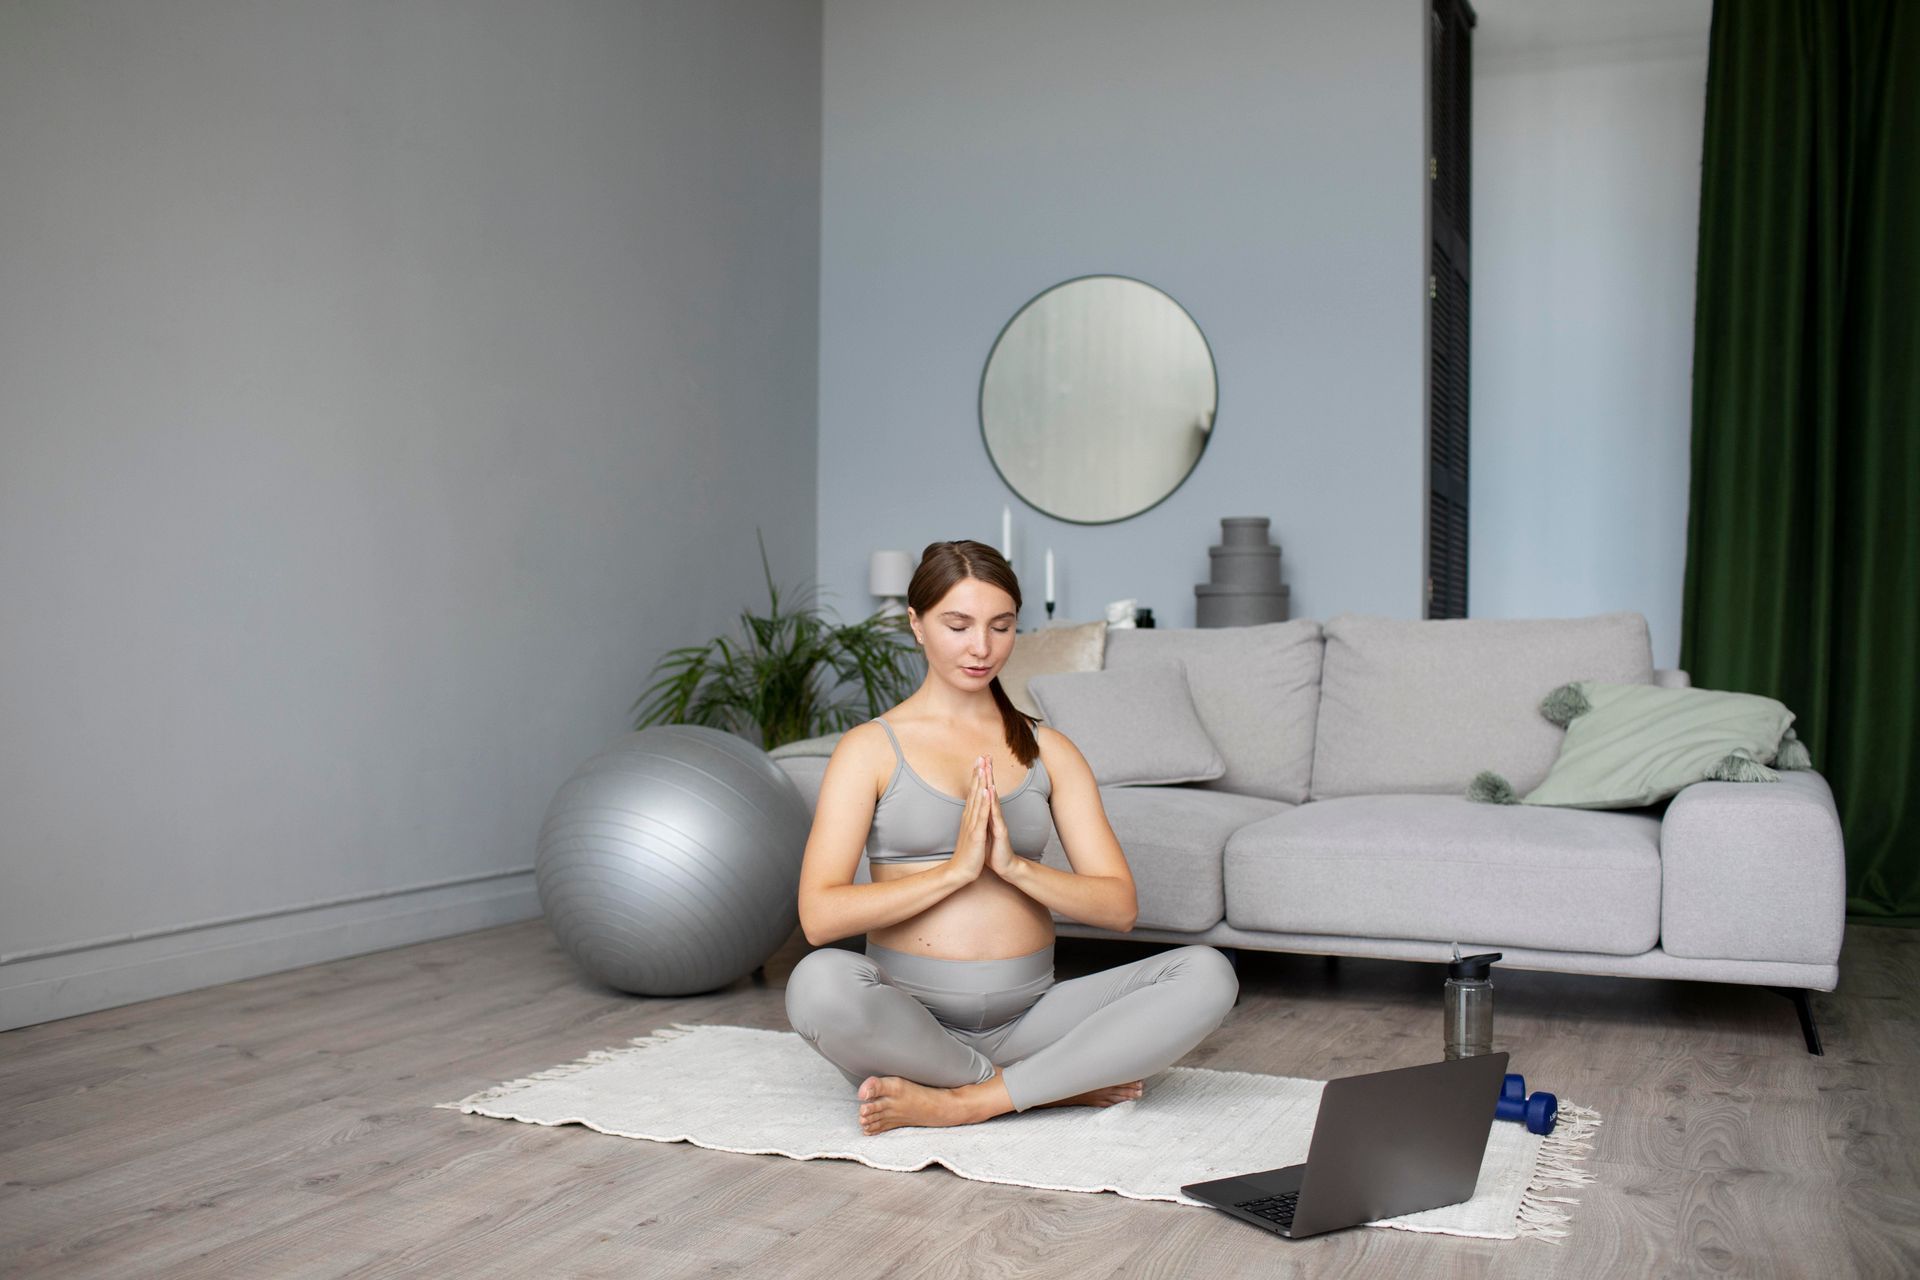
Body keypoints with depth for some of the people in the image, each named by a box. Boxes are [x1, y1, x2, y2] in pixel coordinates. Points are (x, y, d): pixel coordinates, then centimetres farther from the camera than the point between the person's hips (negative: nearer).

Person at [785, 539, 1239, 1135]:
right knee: (818, 982, -37)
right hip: (909, 1016, -2)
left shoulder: (1048, 750, 11)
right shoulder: (871, 747, 1)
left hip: (1026, 1015, 3)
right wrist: (957, 868, -15)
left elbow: (1119, 905, 2)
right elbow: (819, 916, -11)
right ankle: (1057, 1084, -14)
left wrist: (1014, 865, -13)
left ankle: (959, 1103, -19)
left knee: (1207, 975, -19)